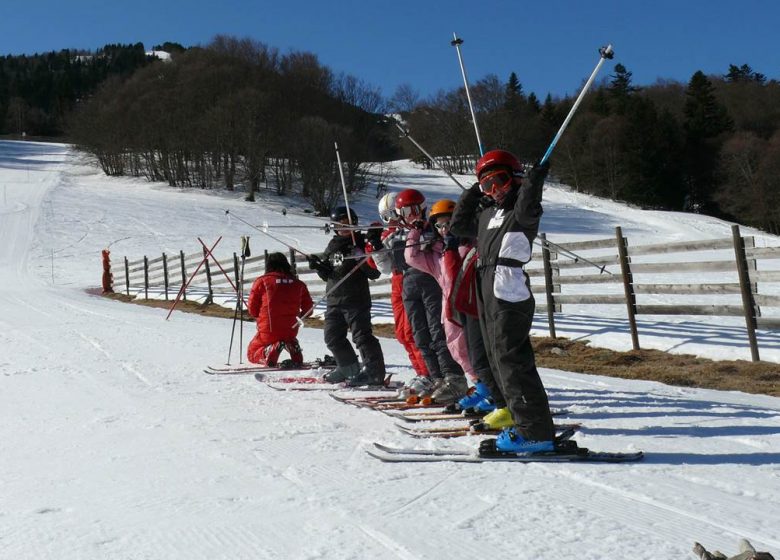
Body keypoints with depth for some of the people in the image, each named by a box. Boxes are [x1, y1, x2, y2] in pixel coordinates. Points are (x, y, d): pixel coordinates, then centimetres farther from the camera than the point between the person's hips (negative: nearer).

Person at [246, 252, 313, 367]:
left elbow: (252, 310, 1)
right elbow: (308, 308, 8)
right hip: (291, 332, 3)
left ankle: (270, 350, -14)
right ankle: (292, 347, -1)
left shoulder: (261, 282, -3)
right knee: (289, 339, 38)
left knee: (251, 354, 21)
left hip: (268, 332, -3)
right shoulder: (299, 284, 5)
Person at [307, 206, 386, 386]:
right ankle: (349, 368, 25)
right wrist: (319, 266, 1)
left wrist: (366, 259, -26)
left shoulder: (361, 244, -4)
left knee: (361, 335, -11)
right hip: (334, 300, 8)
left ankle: (374, 371, -8)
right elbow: (327, 275, 20)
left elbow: (375, 273, -9)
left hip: (356, 299, -8)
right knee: (333, 337, 12)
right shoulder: (332, 246, 16)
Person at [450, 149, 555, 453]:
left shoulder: (521, 213, -3)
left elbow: (527, 210, -25)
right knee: (499, 360, 10)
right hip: (489, 294, 9)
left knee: (511, 361, -12)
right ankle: (524, 422, 17)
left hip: (510, 294, -9)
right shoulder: (488, 214, 22)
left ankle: (536, 432, -10)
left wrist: (535, 177, -25)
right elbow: (458, 225, 30)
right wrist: (472, 194, 24)